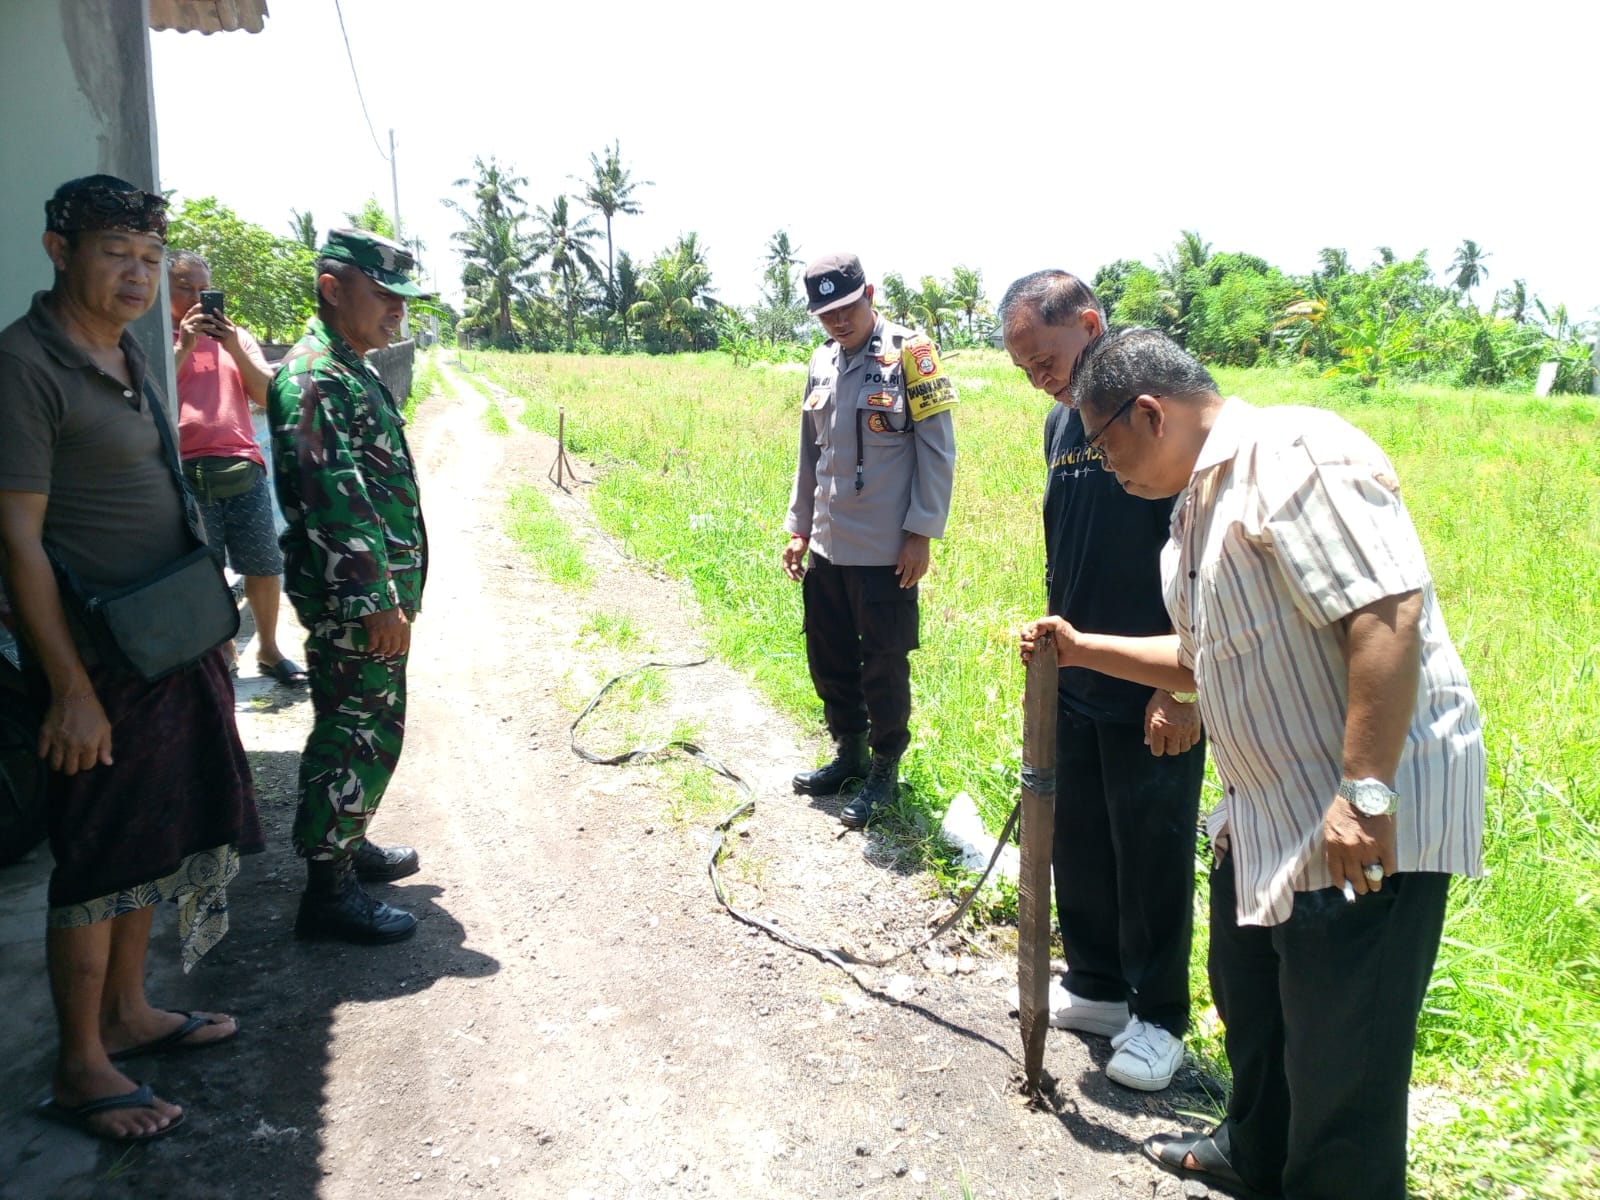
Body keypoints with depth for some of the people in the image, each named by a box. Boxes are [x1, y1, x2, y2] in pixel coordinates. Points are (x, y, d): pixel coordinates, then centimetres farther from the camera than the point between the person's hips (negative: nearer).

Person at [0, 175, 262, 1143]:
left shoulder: (128, 355, 10)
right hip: (98, 654, -8)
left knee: (150, 838, 18)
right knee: (100, 858, 3)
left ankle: (127, 1011, 35)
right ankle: (80, 1069, 19)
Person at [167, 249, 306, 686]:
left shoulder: (236, 336, 13)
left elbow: (267, 396, 3)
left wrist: (234, 349, -9)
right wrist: (182, 347, -13)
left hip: (243, 470, 3)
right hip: (187, 475, -3)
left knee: (265, 567, 9)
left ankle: (268, 649, 24)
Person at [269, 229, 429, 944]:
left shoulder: (349, 371, 16)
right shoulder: (313, 377, -17)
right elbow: (333, 502, -23)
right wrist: (376, 602, -23)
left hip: (372, 590, 10)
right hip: (353, 600, -10)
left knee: (364, 727, 19)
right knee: (359, 734, -3)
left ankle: (346, 846, 34)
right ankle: (328, 891, 8)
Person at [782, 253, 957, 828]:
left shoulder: (909, 354, -9)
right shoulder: (822, 363, 10)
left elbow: (938, 450, -9)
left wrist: (921, 533, -12)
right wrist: (798, 527, 17)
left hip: (886, 552, -6)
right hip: (827, 548, 7)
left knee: (884, 666, 3)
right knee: (829, 659, 15)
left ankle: (885, 771, 20)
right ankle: (848, 753, 34)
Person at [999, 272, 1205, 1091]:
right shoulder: (1061, 421, 8)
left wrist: (1184, 691, -19)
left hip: (1153, 697, -7)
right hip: (1071, 686, 8)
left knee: (1152, 862, 7)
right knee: (1077, 847, 17)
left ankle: (1159, 1018, 26)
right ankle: (1095, 988, 36)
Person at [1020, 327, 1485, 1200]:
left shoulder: (1296, 456, -18)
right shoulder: (1198, 506, 13)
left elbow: (1389, 616, -27)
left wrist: (1364, 793, -29)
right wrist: (1082, 650, 16)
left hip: (1369, 821, -10)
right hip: (1269, 809, 11)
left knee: (1339, 1054, 2)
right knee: (1249, 1001, 26)